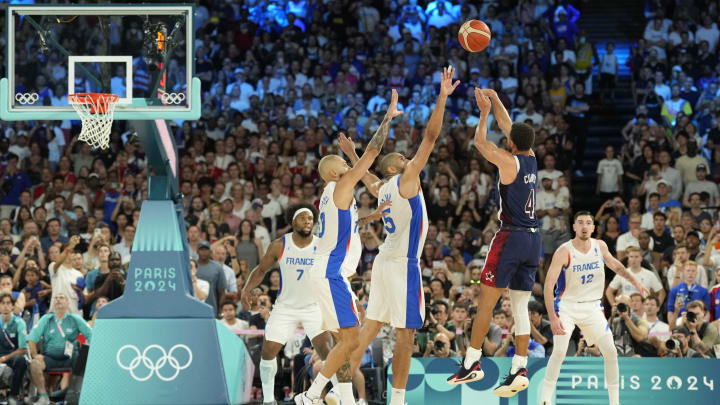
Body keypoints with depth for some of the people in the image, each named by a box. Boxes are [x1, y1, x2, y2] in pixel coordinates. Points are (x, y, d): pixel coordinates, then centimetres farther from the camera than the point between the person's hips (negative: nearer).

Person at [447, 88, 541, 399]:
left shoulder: (508, 161, -11)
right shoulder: (532, 159, 8)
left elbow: (480, 142, 3)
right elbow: (509, 126, 22)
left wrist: (484, 112, 14)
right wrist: (495, 100, 26)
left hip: (511, 237, -7)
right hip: (533, 239, 7)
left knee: (486, 301, -1)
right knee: (520, 306, 6)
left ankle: (472, 363, -1)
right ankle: (519, 370, 0)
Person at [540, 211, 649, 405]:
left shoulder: (600, 246, -3)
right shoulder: (564, 252, -18)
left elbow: (614, 264, 20)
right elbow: (548, 285, -22)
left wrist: (634, 281, 17)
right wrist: (553, 318, -29)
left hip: (592, 306, 4)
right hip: (567, 305, -4)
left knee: (610, 351, -3)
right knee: (559, 351, -21)